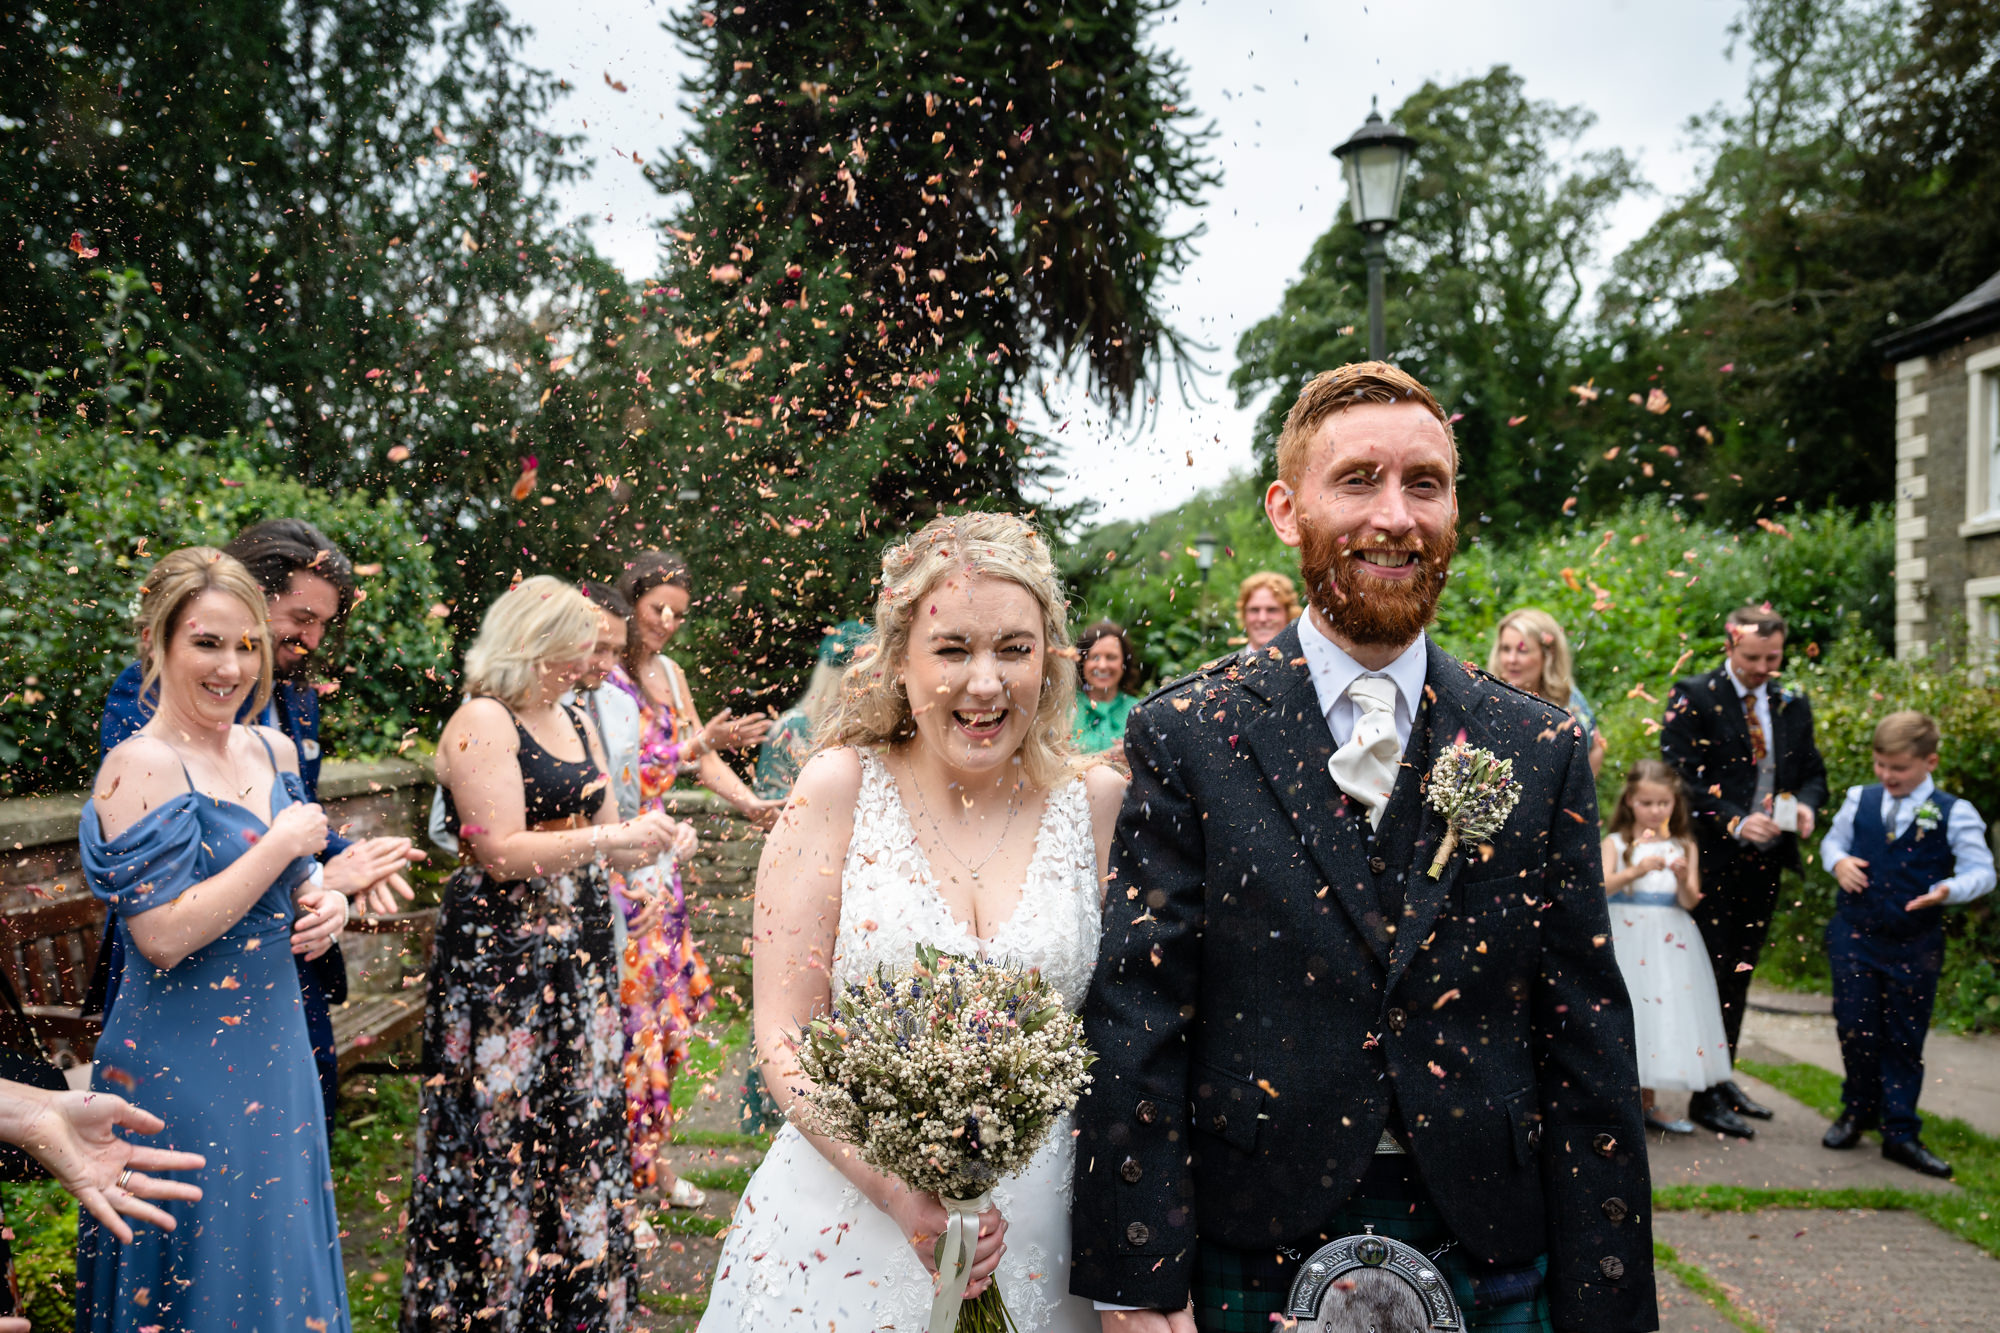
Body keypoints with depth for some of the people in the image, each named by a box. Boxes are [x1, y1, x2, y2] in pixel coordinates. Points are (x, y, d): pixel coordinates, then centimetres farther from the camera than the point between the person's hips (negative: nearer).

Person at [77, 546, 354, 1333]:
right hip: (182, 1068, -7)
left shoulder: (275, 751, 5)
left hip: (274, 1049, 7)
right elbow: (163, 936, -23)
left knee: (281, 1256, 18)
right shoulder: (140, 767, -16)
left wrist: (323, 905, -2)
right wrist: (283, 845, -19)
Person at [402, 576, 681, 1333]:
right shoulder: (483, 722, -11)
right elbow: (501, 852, -19)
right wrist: (608, 840, -20)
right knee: (502, 1136, 0)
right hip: (501, 959, -8)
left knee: (582, 1122, 12)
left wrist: (640, 838, -5)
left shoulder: (577, 722, 13)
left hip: (579, 953, 8)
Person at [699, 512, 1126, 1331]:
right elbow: (784, 1031, -8)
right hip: (847, 1221, -1)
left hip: (1038, 1236, 2)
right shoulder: (841, 788, -7)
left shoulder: (1098, 803, -3)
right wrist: (897, 1189, -20)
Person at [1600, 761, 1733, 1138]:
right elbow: (1600, 887, -12)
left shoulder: (1684, 847, 8)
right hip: (1624, 938, -2)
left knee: (1660, 1011, 4)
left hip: (1669, 943, 3)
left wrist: (1683, 879, -19)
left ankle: (1648, 1105, 16)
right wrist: (1636, 871, -26)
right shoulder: (1616, 843, 1)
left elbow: (1689, 901, 1)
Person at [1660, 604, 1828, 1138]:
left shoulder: (1792, 704, 12)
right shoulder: (1692, 698, -7)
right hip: (1712, 859, -6)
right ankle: (1706, 1096, 3)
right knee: (1712, 972, -3)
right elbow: (1681, 777, -13)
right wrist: (1734, 821, -23)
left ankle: (1724, 1079, 27)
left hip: (1766, 859, 6)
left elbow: (1813, 770, 16)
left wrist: (1806, 805, -7)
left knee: (1739, 973, 15)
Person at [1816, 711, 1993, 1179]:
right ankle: (1858, 1110, 25)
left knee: (1905, 1039, 6)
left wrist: (1948, 890, -27)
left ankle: (1900, 1133, 16)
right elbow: (1832, 840, 18)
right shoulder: (1859, 801, 4)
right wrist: (1839, 860, -5)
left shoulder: (1953, 813, -6)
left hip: (1915, 945, -2)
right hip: (1854, 935, 2)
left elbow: (1981, 870, -7)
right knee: (1855, 1029, 2)